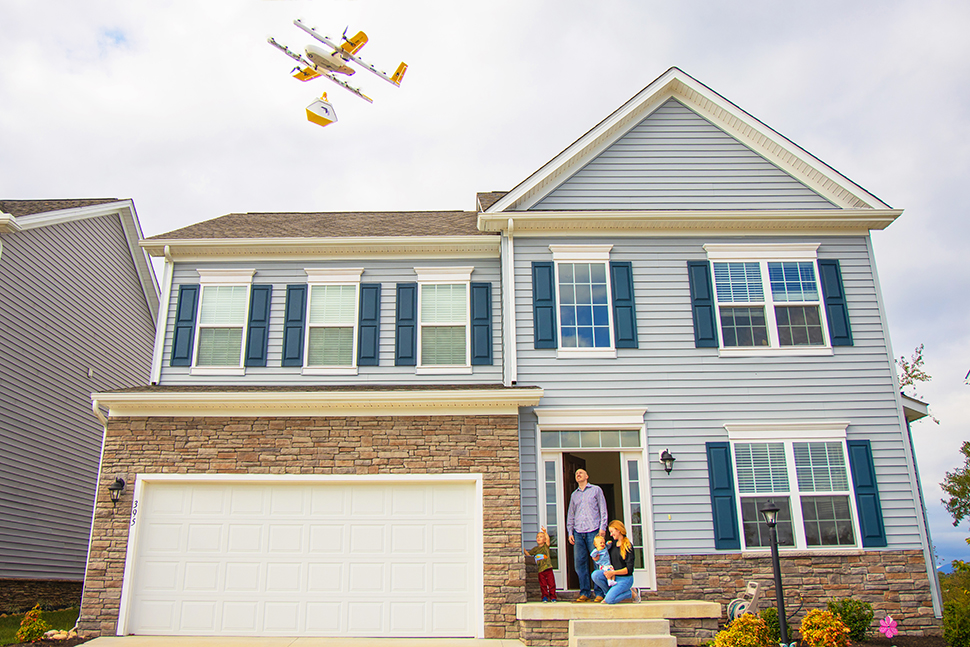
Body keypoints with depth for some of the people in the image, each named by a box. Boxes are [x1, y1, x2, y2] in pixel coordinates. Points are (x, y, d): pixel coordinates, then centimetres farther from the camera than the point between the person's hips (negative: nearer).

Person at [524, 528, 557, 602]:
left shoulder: (546, 546, 5)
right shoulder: (535, 549, 14)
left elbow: (548, 539, -11)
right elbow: (528, 554, 24)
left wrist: (545, 532, -21)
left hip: (548, 569, -2)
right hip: (540, 570, 2)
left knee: (551, 584, -1)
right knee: (543, 585, 2)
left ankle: (553, 597, 10)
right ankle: (545, 597, 14)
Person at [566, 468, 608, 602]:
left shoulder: (596, 490, 10)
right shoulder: (574, 494, 20)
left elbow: (603, 510, 5)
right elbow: (570, 514, 20)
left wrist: (602, 528, -6)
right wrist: (570, 532, 9)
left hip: (593, 531, -4)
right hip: (578, 533, 4)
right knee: (580, 563, 0)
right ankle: (585, 593, 6)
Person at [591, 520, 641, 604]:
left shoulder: (628, 546, -12)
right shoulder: (612, 544, 9)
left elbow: (629, 569, -15)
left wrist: (613, 573, -21)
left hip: (625, 579, -6)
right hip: (613, 576, 6)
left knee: (609, 600, -23)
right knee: (595, 575, -21)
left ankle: (631, 593, 2)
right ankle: (610, 593, 1)